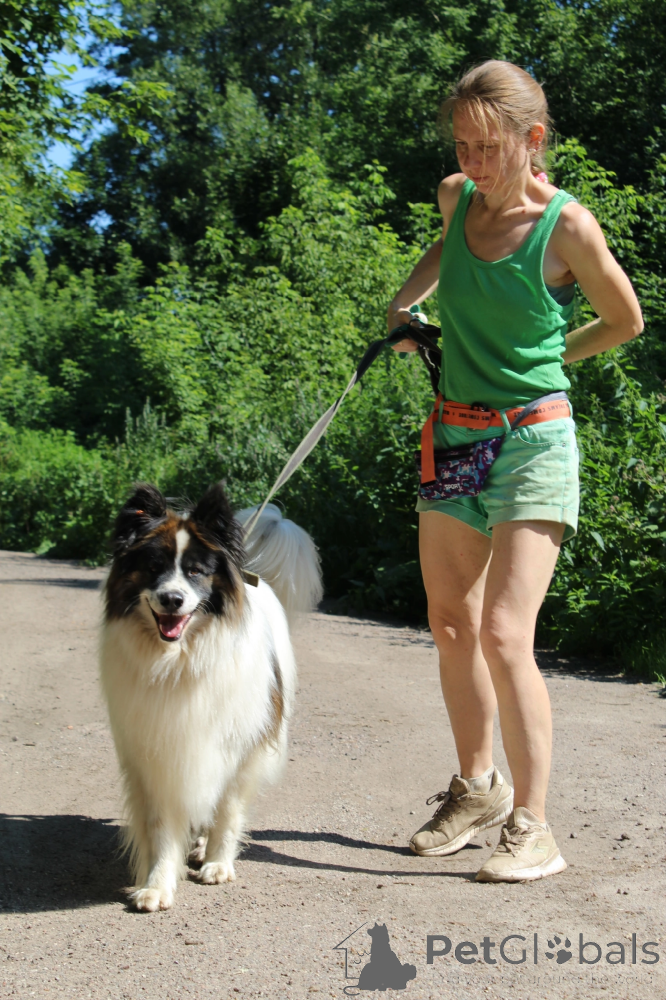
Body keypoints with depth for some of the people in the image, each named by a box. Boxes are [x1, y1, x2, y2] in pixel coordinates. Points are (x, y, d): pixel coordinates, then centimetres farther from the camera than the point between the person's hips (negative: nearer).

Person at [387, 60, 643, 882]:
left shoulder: (566, 226, -14)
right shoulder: (456, 197, 2)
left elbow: (625, 322, 1)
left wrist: (541, 362, 8)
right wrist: (408, 298, 13)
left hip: (533, 443, -6)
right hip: (453, 435, 7)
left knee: (504, 635, -15)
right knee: (451, 626, 13)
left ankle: (532, 829, -4)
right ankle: (478, 788, 31)